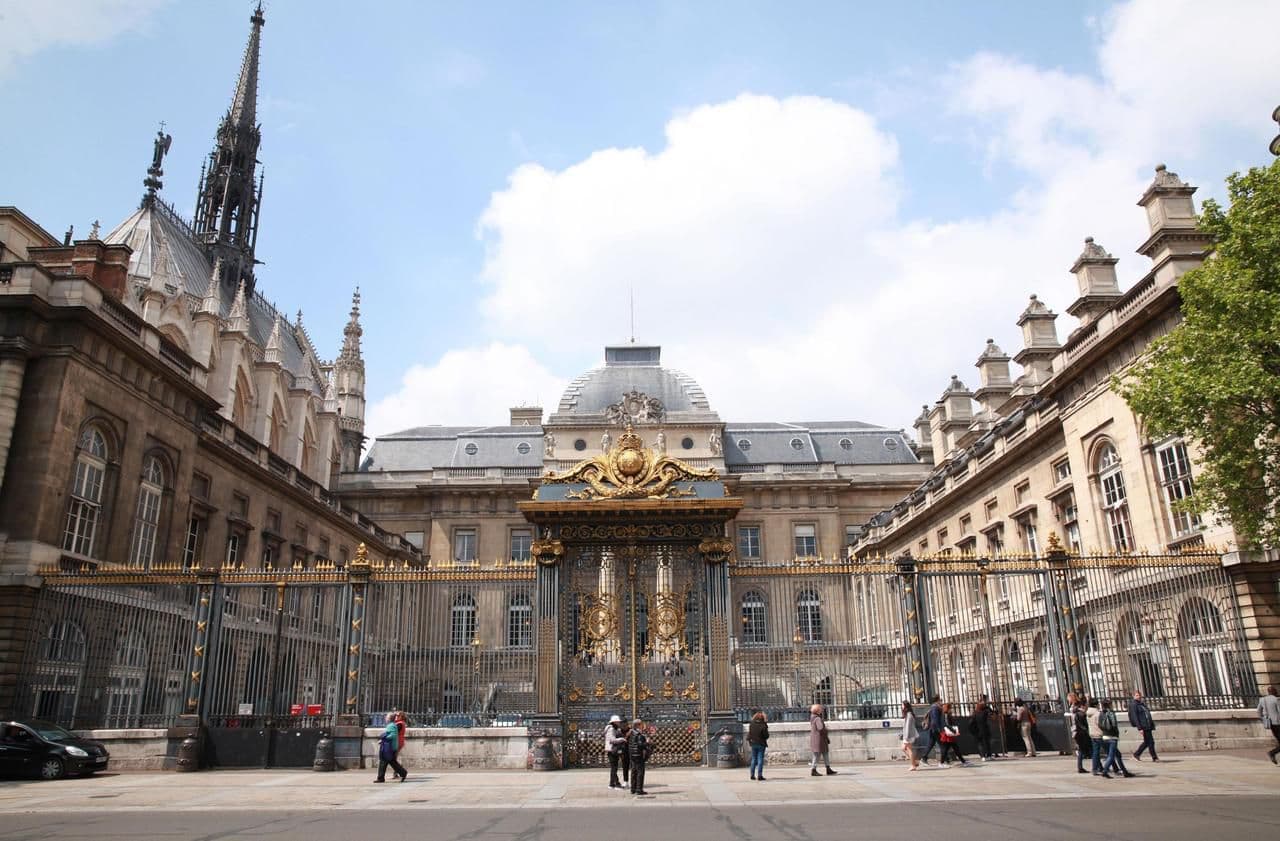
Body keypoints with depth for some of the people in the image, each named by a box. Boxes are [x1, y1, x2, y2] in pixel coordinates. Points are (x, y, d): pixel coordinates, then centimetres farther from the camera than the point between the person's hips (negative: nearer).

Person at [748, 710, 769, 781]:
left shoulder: (751, 724, -2)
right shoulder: (763, 725, -14)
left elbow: (749, 734, 5)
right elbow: (766, 736, -11)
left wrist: (748, 740, 18)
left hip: (753, 744, 4)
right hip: (761, 744, -4)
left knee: (753, 759, 13)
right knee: (760, 760, 0)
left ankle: (752, 775, 15)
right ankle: (759, 775, -5)